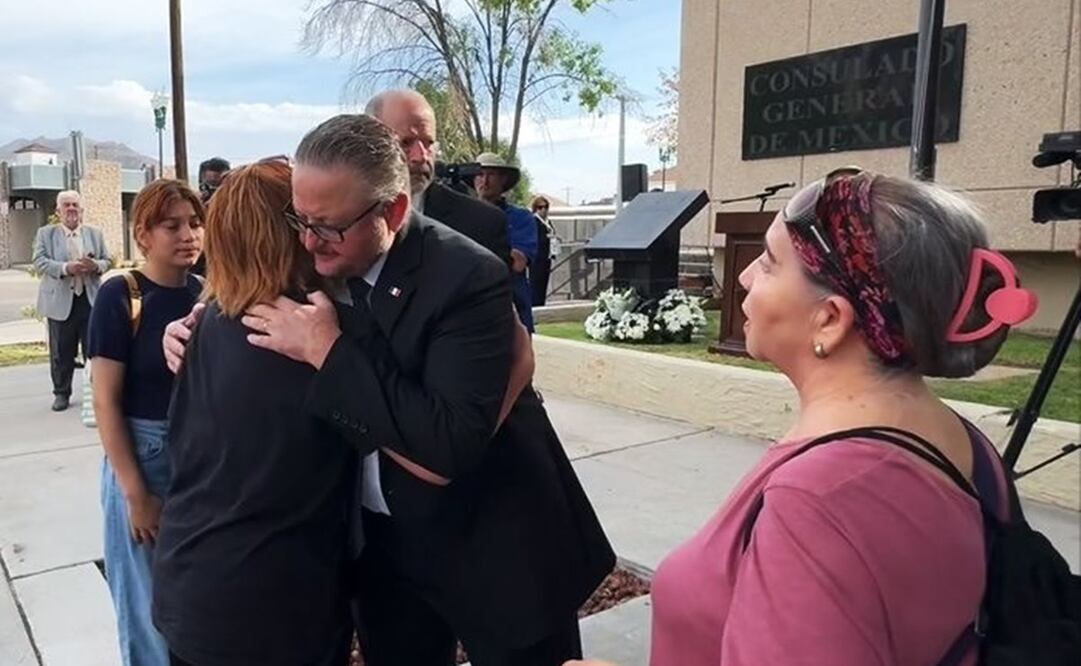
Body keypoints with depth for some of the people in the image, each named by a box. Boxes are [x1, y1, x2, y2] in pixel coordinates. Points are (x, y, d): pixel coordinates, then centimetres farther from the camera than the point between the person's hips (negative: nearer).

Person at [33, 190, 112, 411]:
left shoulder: (95, 233, 10)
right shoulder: (45, 233, 4)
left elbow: (108, 260, 8)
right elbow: (39, 262, -6)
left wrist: (96, 266, -15)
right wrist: (66, 268, -23)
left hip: (90, 300, 1)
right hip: (60, 301, -1)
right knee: (61, 352, 6)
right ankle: (61, 393, 19)